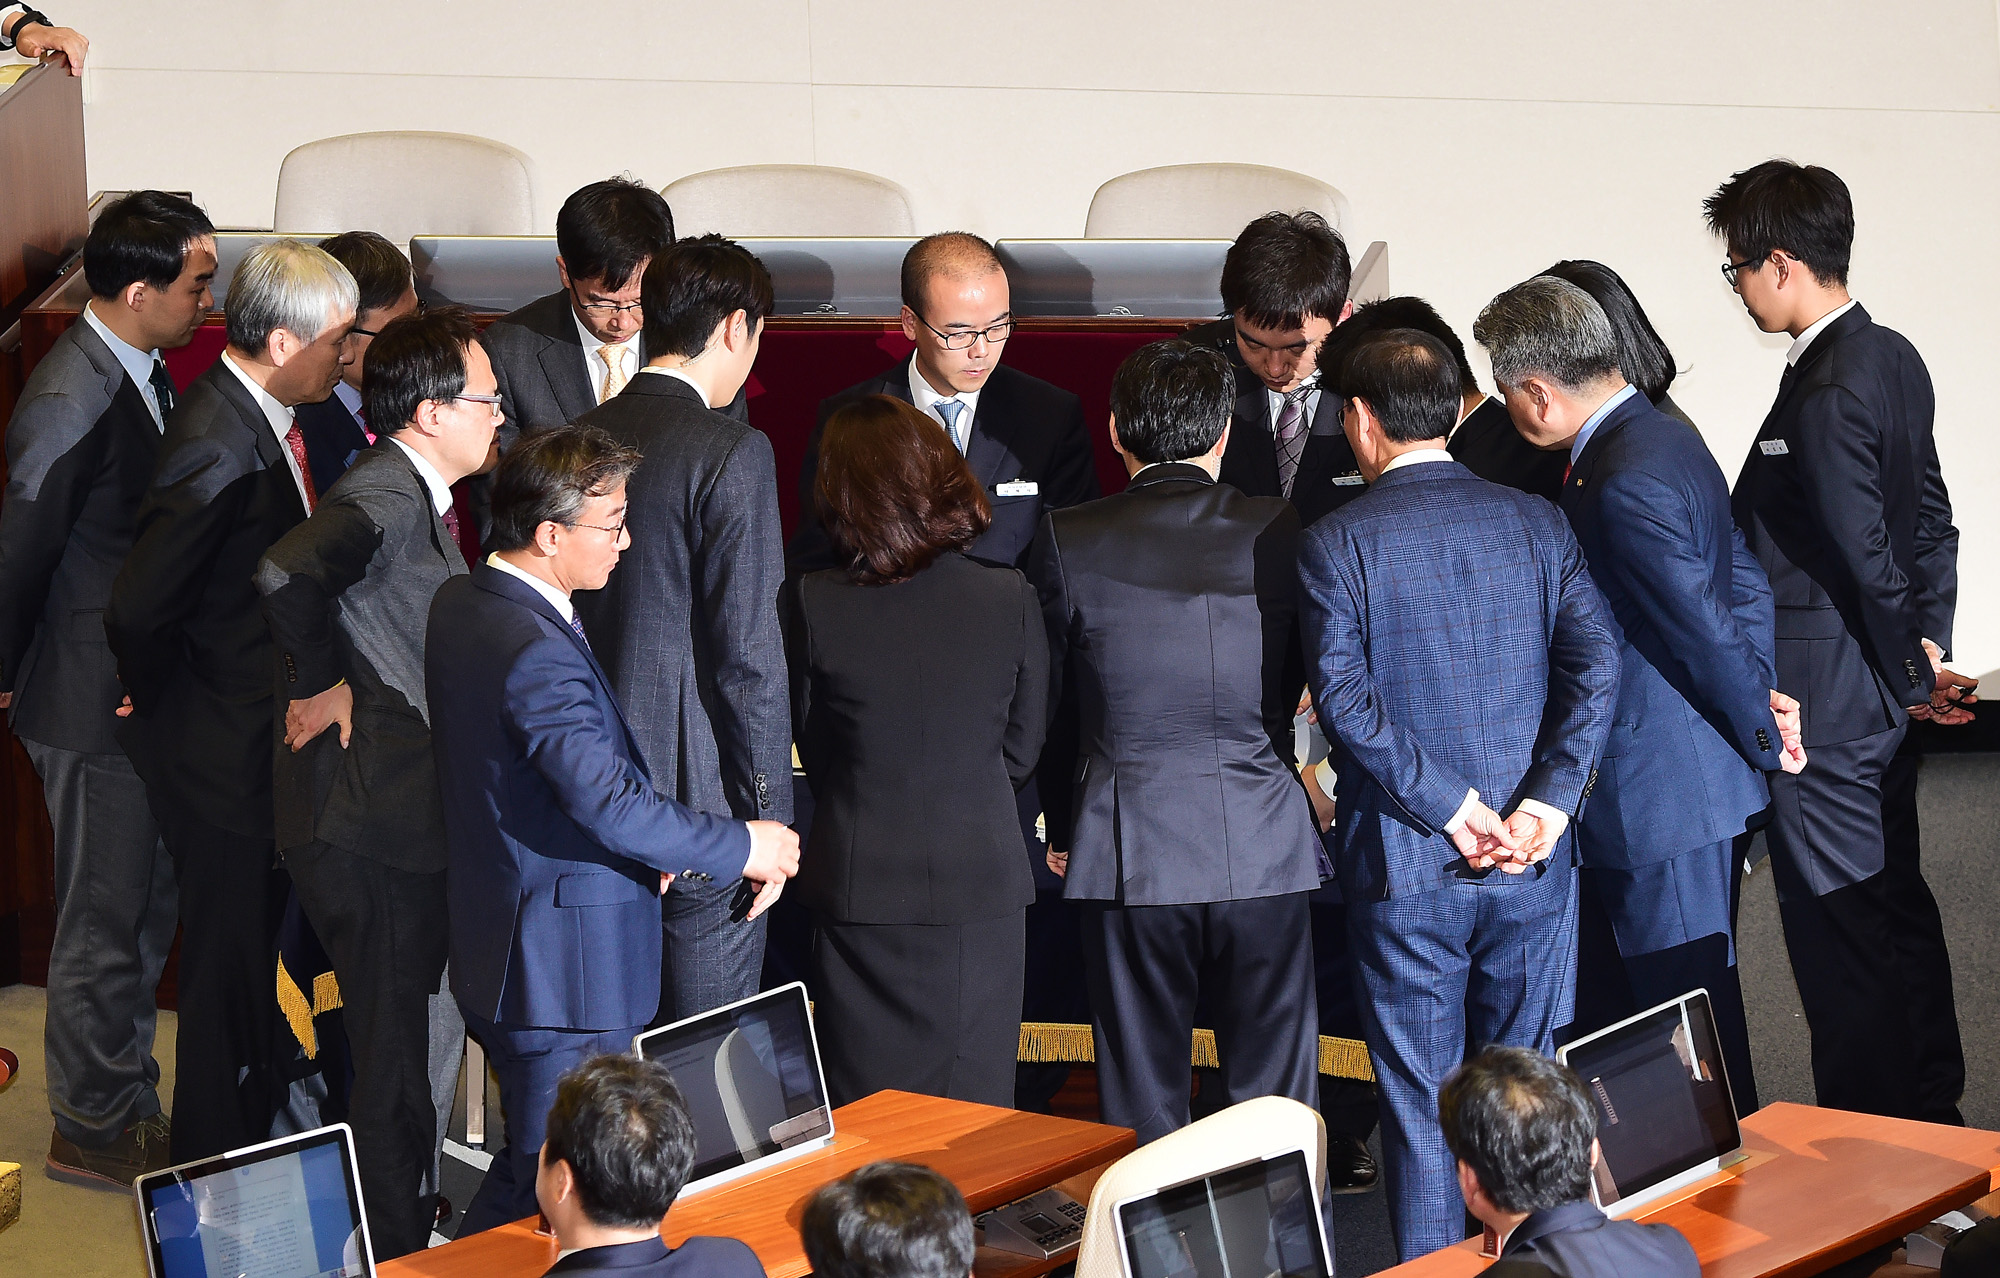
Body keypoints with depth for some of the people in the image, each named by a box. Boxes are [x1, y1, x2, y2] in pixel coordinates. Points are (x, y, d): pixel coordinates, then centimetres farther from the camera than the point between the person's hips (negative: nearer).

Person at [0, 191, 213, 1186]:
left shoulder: (141, 374, 5)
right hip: (93, 702, -9)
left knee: (148, 906, 20)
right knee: (104, 918, 4)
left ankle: (128, 1097, 34)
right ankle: (92, 1130, 18)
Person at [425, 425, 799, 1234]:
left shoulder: (458, 604, 7)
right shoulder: (538, 650, -25)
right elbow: (610, 803, -28)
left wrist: (648, 842, 12)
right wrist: (742, 847, -16)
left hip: (500, 950, 11)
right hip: (565, 969, -10)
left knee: (523, 1175, 22)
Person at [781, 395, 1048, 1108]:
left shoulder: (811, 604, -11)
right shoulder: (1011, 600, -8)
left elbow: (815, 753, 2)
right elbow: (1023, 751, 3)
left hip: (857, 883, 0)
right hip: (982, 885, 1)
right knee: (971, 1115, 9)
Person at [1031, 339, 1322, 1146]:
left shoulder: (1070, 541, -4)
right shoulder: (1280, 533, -2)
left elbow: (1046, 701, 5)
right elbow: (1304, 685, 9)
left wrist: (1061, 825, 18)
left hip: (1127, 851, -1)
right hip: (1264, 848, 1)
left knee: (1143, 1105, 8)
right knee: (1277, 1101, 9)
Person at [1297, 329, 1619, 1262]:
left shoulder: (1337, 542, -6)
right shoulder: (1534, 523, 3)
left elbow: (1344, 697, -16)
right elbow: (1596, 662, -7)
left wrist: (1450, 807, -13)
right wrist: (1548, 801, -13)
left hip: (1403, 868, -3)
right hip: (1531, 865, 3)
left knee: (1421, 1105, 5)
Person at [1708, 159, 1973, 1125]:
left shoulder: (1825, 394, -22)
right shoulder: (1892, 359, 7)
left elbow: (1866, 556, -20)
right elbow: (1928, 522, 12)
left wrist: (1913, 677, -8)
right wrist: (1927, 651, 12)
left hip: (1821, 698, -10)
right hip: (1887, 693, 10)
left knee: (1838, 931, 0)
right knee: (1897, 905, 18)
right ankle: (1933, 1112, 29)